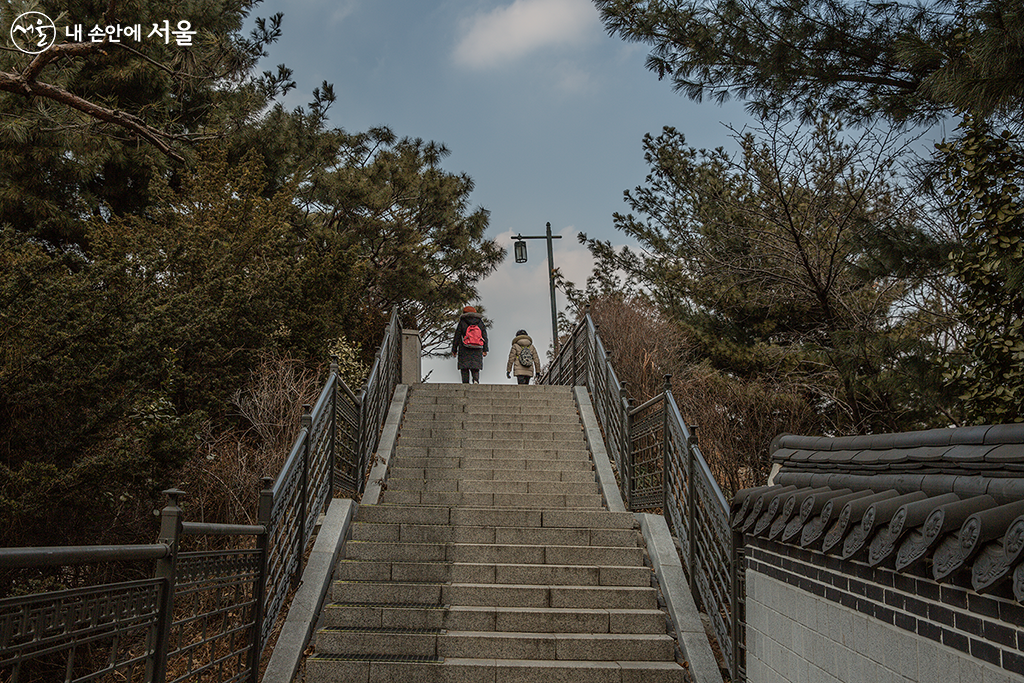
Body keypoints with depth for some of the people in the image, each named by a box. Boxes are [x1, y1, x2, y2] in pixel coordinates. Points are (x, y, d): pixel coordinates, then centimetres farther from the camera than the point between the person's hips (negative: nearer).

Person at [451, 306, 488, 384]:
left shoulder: (462, 322, 4)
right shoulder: (480, 322, 12)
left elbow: (457, 337, 3)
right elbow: (485, 336, 8)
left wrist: (454, 350, 8)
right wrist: (485, 350, 8)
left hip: (465, 350, -2)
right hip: (477, 351, 2)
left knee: (464, 368, 0)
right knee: (475, 368, 4)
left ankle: (465, 383, -9)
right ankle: (476, 380, -20)